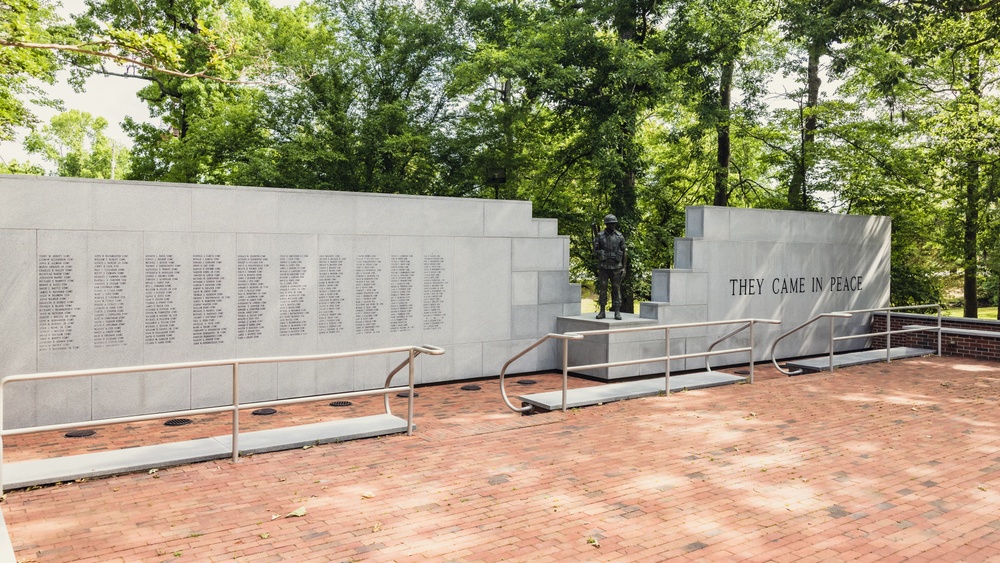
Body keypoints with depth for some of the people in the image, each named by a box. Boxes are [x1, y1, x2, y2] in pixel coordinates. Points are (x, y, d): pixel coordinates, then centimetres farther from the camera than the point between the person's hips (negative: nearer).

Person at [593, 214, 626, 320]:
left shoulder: (620, 236, 1)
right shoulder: (599, 236, 1)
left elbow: (624, 253, 4)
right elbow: (595, 251, 4)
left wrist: (624, 267, -1)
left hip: (616, 267, 0)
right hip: (603, 266, 0)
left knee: (616, 288, 0)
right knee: (602, 288, 1)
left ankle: (617, 312, 4)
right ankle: (602, 311, 7)